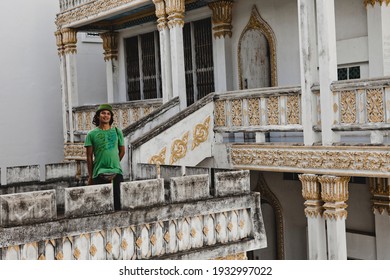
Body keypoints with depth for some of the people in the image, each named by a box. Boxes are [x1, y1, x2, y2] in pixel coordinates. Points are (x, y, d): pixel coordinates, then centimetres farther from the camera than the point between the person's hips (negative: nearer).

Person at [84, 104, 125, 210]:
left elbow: (122, 151, 17)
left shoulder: (117, 132, 8)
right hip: (99, 174, -1)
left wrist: (114, 163, 13)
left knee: (118, 201, 2)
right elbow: (89, 157, 3)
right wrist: (90, 176, 2)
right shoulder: (92, 134, 2)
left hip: (116, 172, 2)